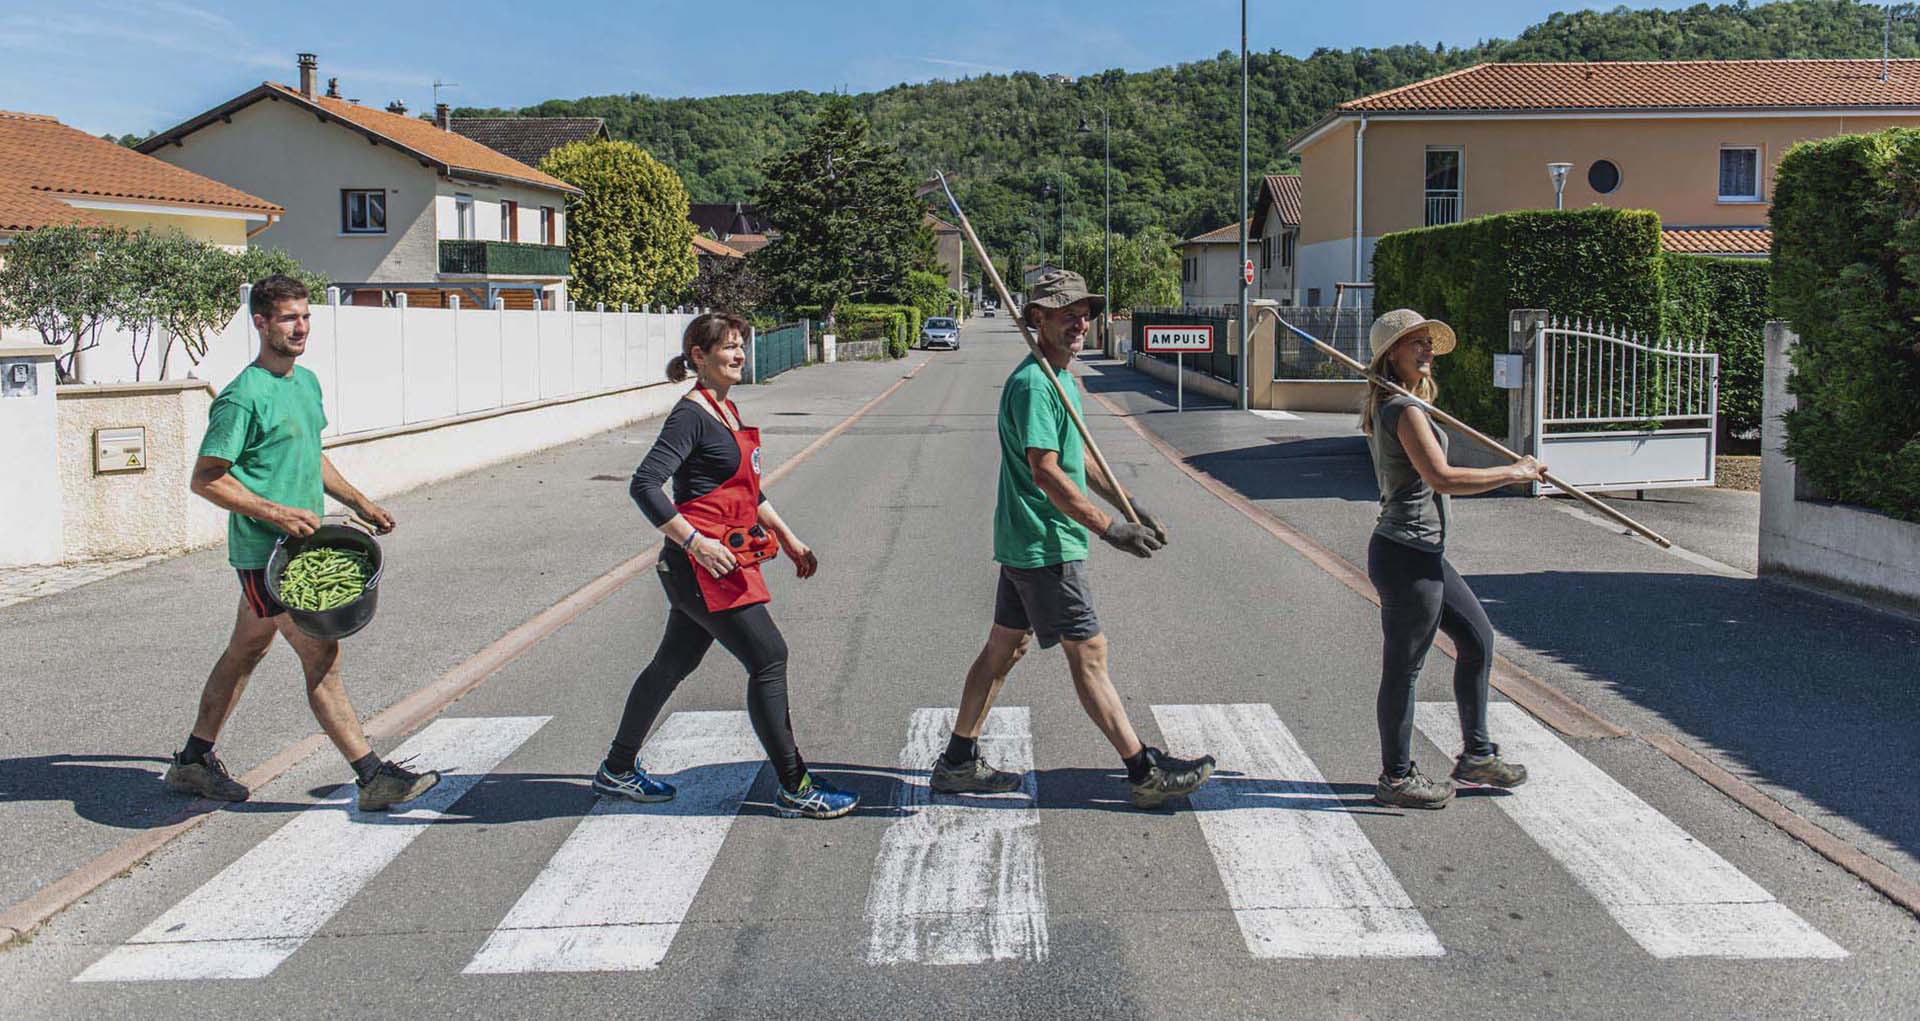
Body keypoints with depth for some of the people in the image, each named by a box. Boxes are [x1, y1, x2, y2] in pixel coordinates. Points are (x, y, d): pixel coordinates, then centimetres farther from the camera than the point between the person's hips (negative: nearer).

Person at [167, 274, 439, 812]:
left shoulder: (306, 382, 12)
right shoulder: (244, 396, -15)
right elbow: (206, 480, -15)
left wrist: (358, 501, 17)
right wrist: (277, 513, -22)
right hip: (265, 551, -9)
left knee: (246, 652, 18)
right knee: (323, 657, -9)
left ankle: (194, 761, 32)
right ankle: (374, 777, -6)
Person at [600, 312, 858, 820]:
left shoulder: (727, 410, 15)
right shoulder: (692, 415, -14)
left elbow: (748, 490, 26)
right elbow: (644, 485, -22)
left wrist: (788, 539, 24)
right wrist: (696, 542, -25)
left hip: (724, 559, 10)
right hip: (703, 564, -10)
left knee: (674, 664, 17)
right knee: (769, 658, -7)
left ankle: (617, 770, 31)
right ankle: (794, 788, 1)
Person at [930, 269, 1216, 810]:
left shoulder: (1061, 378, 15)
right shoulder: (1033, 383, -18)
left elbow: (1081, 458, 23)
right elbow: (1046, 472, -24)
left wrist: (1132, 508, 19)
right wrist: (1109, 527, -24)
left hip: (1025, 543, 10)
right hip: (1045, 546, -10)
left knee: (1005, 646, 14)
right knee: (1089, 653, -4)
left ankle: (958, 762, 23)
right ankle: (1146, 774, 3)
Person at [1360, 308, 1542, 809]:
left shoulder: (1387, 406, 15)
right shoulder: (1404, 409, -17)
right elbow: (1441, 477, -26)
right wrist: (1513, 473, -17)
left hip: (1424, 554, 11)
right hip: (1407, 556, -11)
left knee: (1477, 638, 20)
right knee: (1404, 667, 1)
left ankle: (1476, 756, 32)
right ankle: (1396, 778, 15)